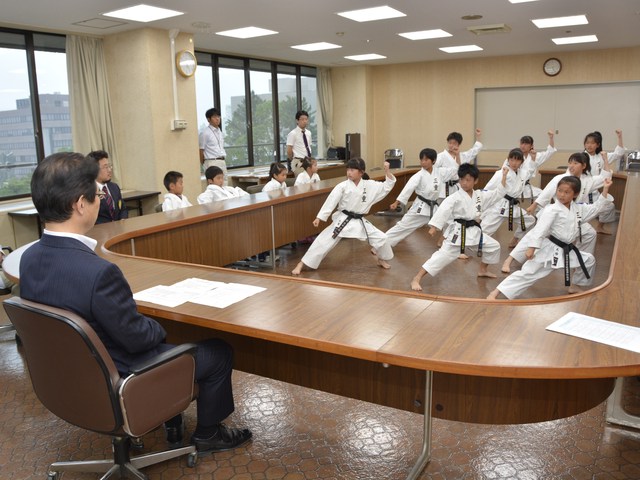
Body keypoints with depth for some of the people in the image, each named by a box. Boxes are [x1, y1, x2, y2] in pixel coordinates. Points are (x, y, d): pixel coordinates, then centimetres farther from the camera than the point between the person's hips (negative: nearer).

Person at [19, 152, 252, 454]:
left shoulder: (29, 258, -9)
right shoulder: (97, 271, -36)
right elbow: (136, 337, -25)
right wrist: (160, 328, -2)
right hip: (117, 382, -8)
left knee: (161, 338, 32)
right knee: (219, 352, 9)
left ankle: (173, 424, 43)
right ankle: (207, 433, 32)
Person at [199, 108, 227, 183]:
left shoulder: (220, 132, 15)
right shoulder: (205, 133, -7)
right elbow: (201, 151, -4)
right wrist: (203, 164, 2)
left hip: (222, 162, 7)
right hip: (212, 162, -7)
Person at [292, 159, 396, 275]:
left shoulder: (370, 185, -2)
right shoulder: (342, 186, -11)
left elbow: (387, 186, 6)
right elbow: (331, 201, -15)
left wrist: (387, 171, -8)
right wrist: (320, 217, -21)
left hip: (360, 221, 3)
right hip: (342, 220, -3)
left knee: (380, 238, 2)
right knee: (324, 240, -8)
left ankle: (381, 259, 35)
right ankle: (301, 264, -1)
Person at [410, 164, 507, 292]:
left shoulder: (480, 195, 7)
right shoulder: (455, 198, -13)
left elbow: (498, 194, 14)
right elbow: (443, 211, -21)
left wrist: (504, 176, 7)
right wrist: (434, 227, -32)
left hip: (474, 231, 7)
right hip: (457, 232, -7)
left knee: (493, 246, 17)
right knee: (443, 255, -16)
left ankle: (483, 270, 40)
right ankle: (416, 279, -18)